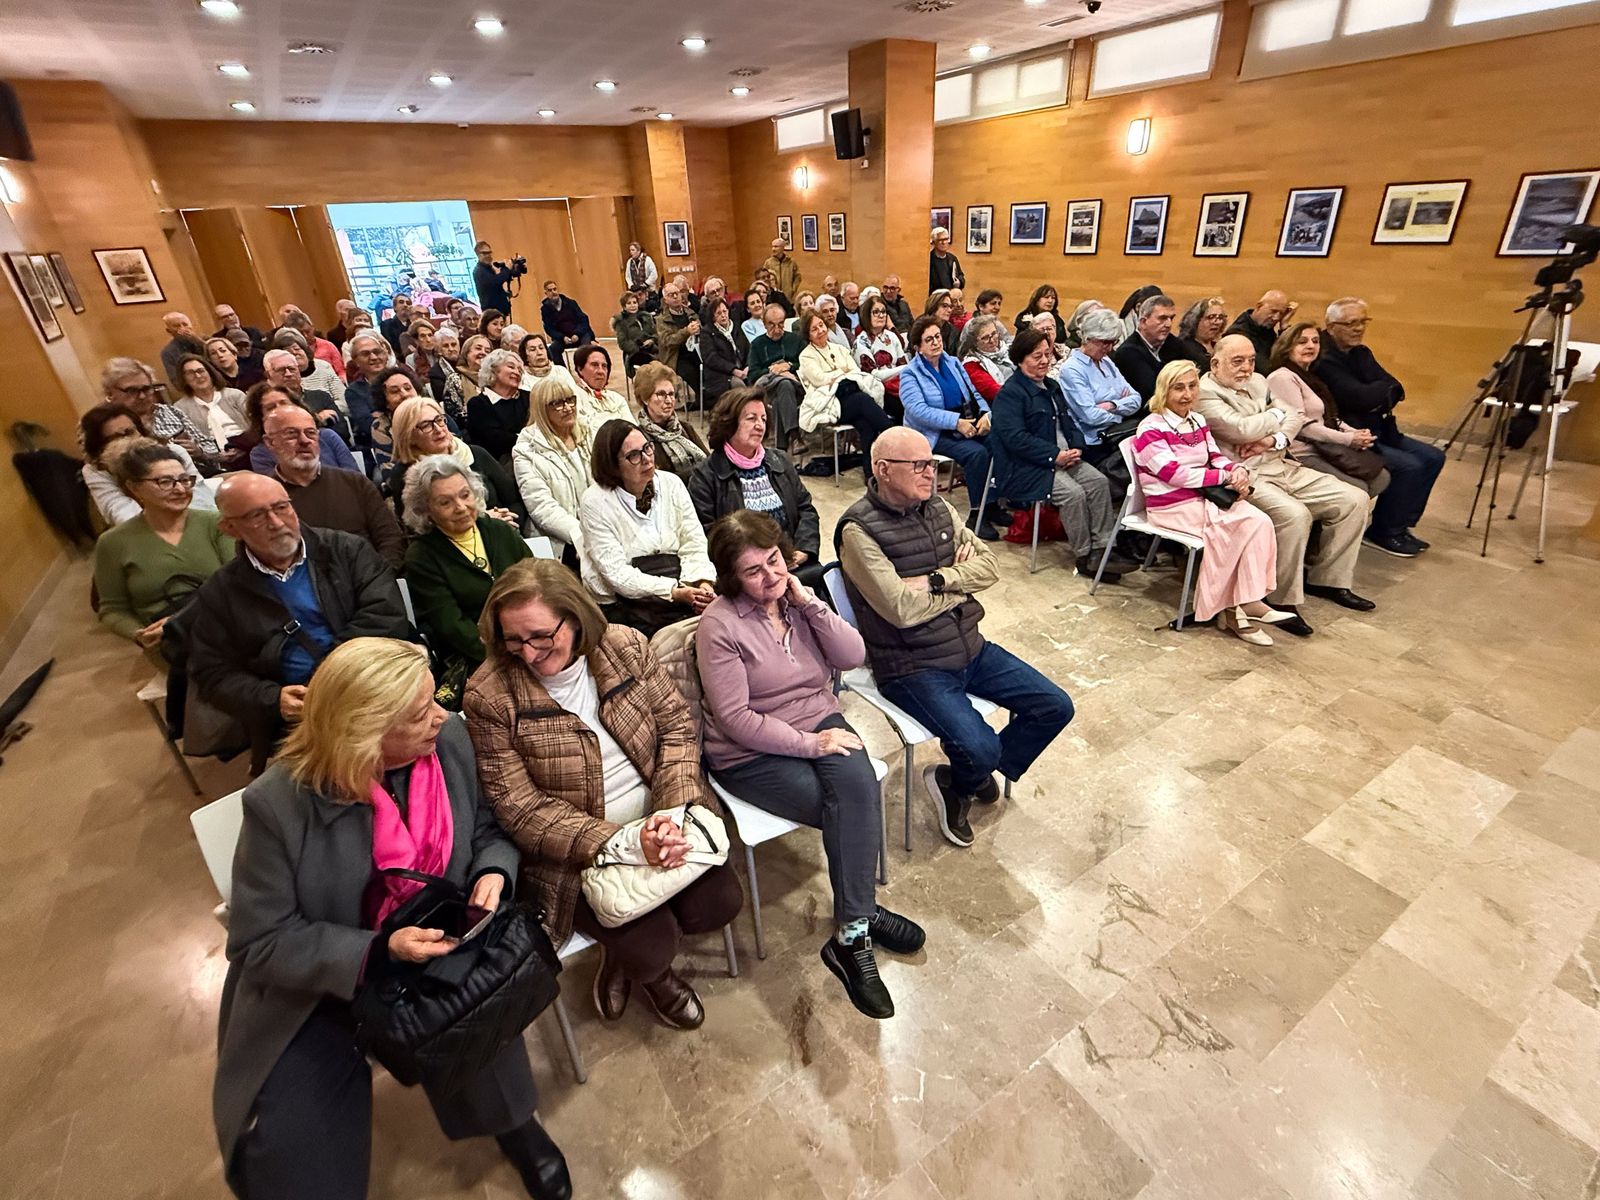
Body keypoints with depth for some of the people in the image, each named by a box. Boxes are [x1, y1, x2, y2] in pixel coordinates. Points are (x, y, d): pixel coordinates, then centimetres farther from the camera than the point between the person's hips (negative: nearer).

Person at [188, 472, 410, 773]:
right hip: (297, 719, 1)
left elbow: (386, 616, -4)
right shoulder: (218, 595, 11)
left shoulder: (348, 550, 7)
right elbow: (213, 674, 11)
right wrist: (273, 699, -8)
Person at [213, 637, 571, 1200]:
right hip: (320, 986, -1)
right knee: (288, 1152, -15)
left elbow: (489, 828, 3)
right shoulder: (280, 804, -23)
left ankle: (512, 1123, 9)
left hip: (439, 948, 2)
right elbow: (261, 942, -15)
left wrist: (493, 872, -20)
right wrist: (378, 952, -28)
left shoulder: (451, 740, -14)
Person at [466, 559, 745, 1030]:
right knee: (652, 946, -18)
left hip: (659, 821, 4)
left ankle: (636, 954, 25)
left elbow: (677, 726, -3)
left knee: (719, 903, -8)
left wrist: (672, 812, -18)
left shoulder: (625, 646, -8)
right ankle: (645, 962, 24)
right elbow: (519, 809, -15)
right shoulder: (489, 696, -17)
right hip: (574, 851, -3)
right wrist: (624, 843, -23)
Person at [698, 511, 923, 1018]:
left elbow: (853, 657, -4)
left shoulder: (799, 597, 3)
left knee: (858, 786, -26)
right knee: (858, 809, -22)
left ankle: (851, 937, -15)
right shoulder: (719, 625, -14)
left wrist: (809, 603, -14)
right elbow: (735, 718, -17)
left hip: (820, 723, 5)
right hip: (751, 753, -4)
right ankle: (864, 915, 0)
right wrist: (809, 744, -20)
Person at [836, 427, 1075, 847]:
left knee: (1055, 707, 4)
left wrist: (935, 580, -17)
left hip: (971, 650, 8)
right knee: (980, 748, -24)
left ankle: (974, 774, 22)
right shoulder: (859, 529, -15)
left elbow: (989, 565, 2)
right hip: (913, 669, -7)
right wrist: (961, 581, -8)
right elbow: (900, 608, -24)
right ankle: (953, 785, 14)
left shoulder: (939, 509, 7)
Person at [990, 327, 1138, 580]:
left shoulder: (1052, 386, 20)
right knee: (1073, 493, -26)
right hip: (1025, 467, -8)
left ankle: (1101, 549, -11)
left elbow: (1069, 421, 21)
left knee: (1099, 482, -12)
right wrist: (1055, 455, -21)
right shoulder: (1010, 393, -9)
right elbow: (1015, 438, -20)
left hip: (1063, 457, 9)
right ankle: (1084, 558, -12)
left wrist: (1076, 447, -2)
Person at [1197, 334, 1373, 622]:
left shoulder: (1257, 382, 18)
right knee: (1295, 514, -32)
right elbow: (1243, 429, -19)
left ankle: (1326, 579, 16)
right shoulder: (1204, 393, -9)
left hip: (1283, 467, 9)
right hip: (1245, 477, -9)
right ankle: (1284, 601, -17)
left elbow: (1293, 416, 13)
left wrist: (1273, 440, -9)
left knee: (1354, 500, 3)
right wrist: (1277, 413, 2)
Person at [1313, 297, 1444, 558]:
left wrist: (1379, 397, -17)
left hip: (1376, 430, 10)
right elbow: (1361, 397, -24)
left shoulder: (1360, 353, 13)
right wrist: (1385, 389, -3)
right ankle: (1382, 532, 1)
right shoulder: (1324, 360, -17)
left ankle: (1400, 525, 17)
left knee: (1433, 457, 6)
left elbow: (1395, 389, 6)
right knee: (1409, 466, -19)